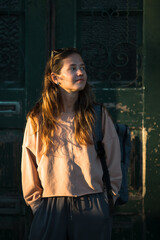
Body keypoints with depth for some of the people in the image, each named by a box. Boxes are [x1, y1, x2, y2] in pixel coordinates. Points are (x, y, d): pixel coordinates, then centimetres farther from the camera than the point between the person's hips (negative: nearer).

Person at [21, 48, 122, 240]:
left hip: (92, 208, 0)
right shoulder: (37, 120, 4)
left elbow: (113, 166, 8)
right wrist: (37, 205, 5)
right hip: (50, 208, 0)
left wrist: (106, 201, 4)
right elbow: (29, 168, 8)